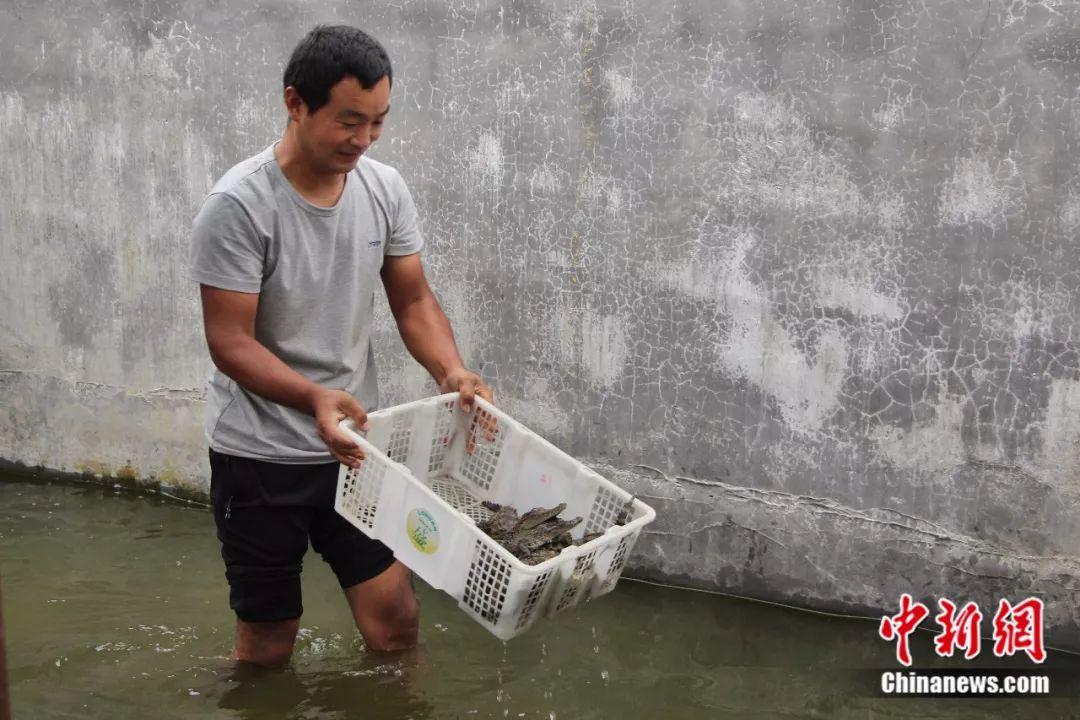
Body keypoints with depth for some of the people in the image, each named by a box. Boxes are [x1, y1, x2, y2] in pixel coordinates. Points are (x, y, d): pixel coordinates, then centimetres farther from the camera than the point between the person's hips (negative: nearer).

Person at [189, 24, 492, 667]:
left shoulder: (386, 189, -3)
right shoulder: (239, 205, -19)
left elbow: (414, 301, 3)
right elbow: (230, 342, -19)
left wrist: (453, 373, -16)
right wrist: (314, 397, -36)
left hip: (354, 442, 4)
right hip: (260, 453, -4)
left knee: (396, 618, 5)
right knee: (269, 644, 8)